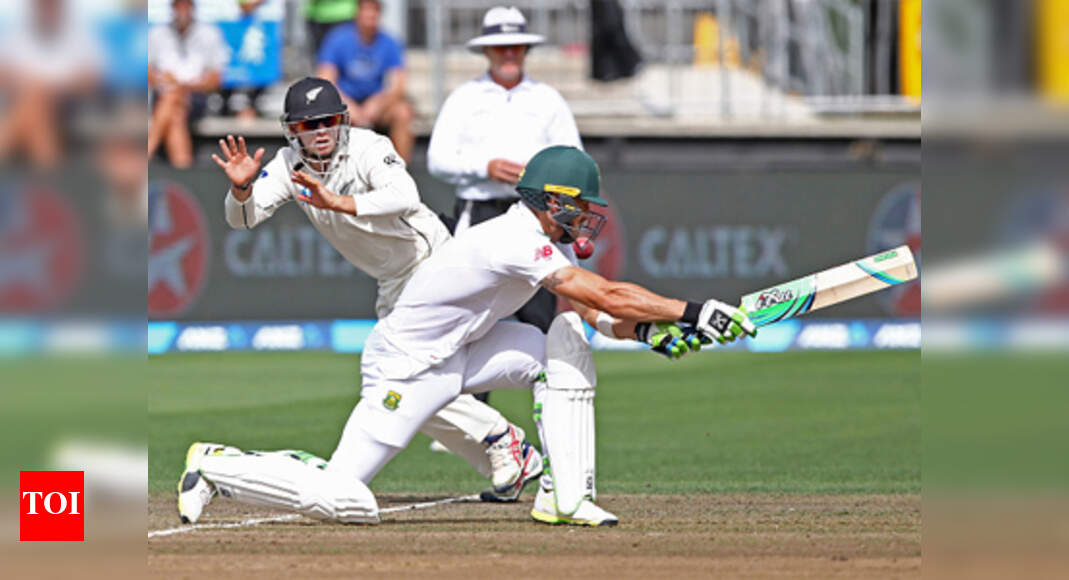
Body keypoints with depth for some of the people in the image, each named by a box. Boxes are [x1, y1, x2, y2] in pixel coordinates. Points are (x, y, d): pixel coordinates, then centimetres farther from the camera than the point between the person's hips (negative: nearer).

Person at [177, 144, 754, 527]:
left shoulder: (547, 241, 5)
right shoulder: (518, 242, -25)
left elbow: (598, 313, 3)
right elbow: (609, 295, -30)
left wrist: (651, 329, -15)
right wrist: (691, 311, -27)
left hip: (457, 354, 10)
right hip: (406, 369, -9)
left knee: (568, 344, -6)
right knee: (342, 501, -15)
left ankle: (566, 495, -7)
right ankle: (217, 466, 7)